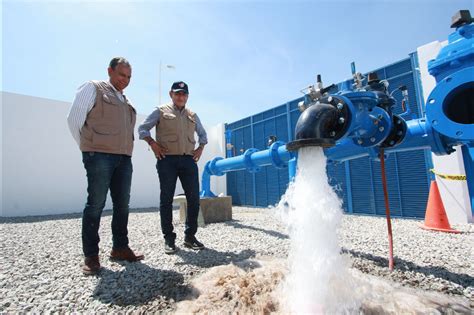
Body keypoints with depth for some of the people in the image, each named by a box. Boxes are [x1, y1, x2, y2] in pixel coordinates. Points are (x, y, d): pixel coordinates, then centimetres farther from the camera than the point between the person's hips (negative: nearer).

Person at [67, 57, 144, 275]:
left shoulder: (126, 102, 23)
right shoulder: (93, 88, 4)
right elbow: (74, 119, 0)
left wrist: (124, 151, 10)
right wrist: (88, 148, 3)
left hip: (124, 158, 6)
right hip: (99, 156, -6)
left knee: (122, 204, 6)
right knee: (96, 204, -4)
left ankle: (120, 248, 17)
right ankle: (90, 256, 7)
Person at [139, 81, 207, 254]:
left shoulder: (192, 115, 18)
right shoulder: (161, 111, 7)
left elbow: (202, 133, 29)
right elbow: (142, 128, 7)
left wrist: (201, 148, 13)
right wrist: (153, 144, -6)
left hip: (188, 160, 4)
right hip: (167, 160, -3)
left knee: (194, 199, 0)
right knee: (166, 200, 0)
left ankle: (190, 236, 14)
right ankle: (169, 238, 11)